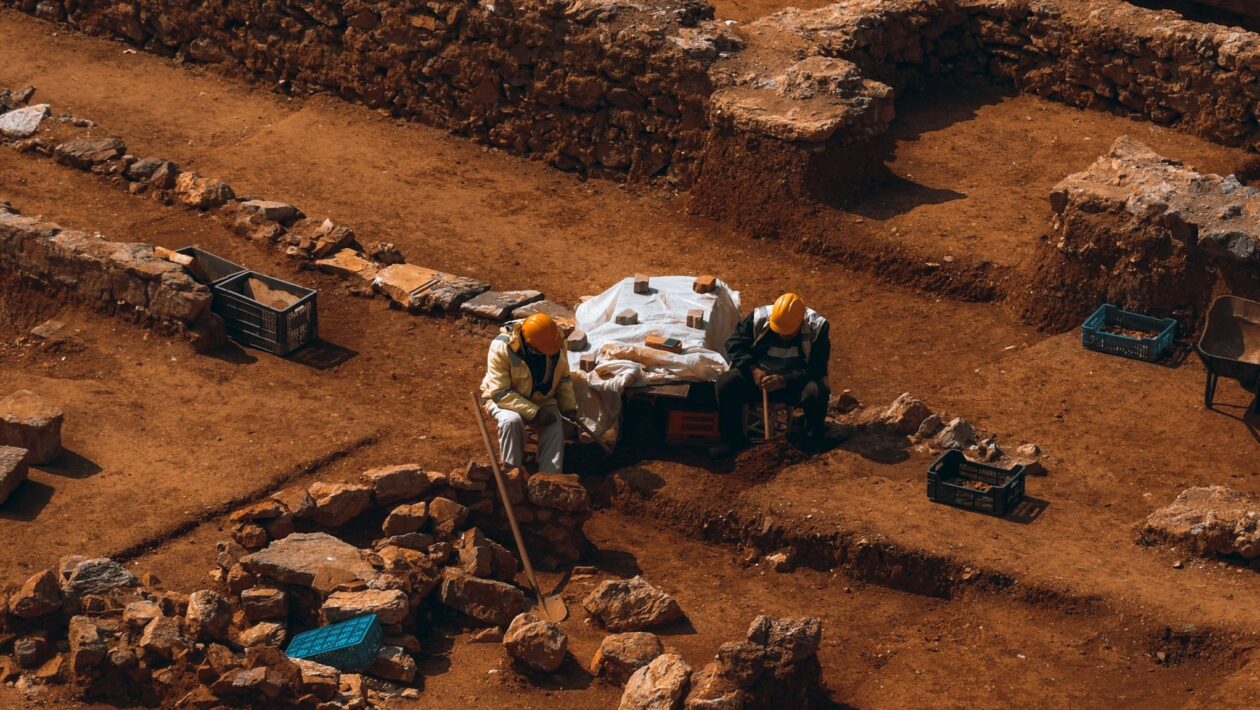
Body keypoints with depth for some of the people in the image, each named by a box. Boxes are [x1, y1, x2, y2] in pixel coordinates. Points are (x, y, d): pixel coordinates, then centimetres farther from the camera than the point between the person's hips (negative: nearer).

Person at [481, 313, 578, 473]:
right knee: (512, 420, -35)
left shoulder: (557, 344, -14)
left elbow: (563, 379, 4)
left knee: (555, 428, -24)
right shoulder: (502, 347, -28)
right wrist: (534, 412, -32)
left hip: (542, 400, 3)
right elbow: (500, 393, -28)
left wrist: (569, 407, -8)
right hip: (506, 399, -3)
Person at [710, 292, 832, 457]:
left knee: (817, 392, -35)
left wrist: (785, 380, -33)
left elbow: (817, 368, -19)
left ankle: (814, 444, -10)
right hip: (759, 375, 2)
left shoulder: (817, 327, -16)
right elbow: (734, 346, -4)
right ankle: (732, 440, -10)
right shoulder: (758, 319, -11)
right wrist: (752, 370, -22)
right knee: (726, 383, -25)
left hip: (795, 381, -2)